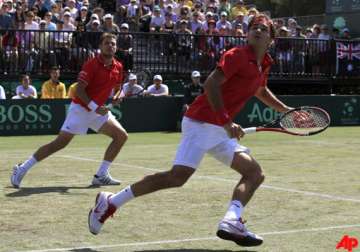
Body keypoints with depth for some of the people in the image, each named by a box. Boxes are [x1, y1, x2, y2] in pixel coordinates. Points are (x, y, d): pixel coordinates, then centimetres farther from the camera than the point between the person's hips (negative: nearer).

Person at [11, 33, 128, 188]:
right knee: (61, 142, -12)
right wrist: (95, 107, -28)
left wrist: (117, 96, -3)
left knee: (121, 136, -4)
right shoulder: (92, 64, -16)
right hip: (80, 108, -7)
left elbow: (117, 86, 20)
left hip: (99, 110, 7)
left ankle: (101, 175, 2)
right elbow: (79, 90, -20)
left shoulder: (118, 67, 3)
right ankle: (22, 169, -3)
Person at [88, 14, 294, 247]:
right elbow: (211, 84, -20)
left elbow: (261, 91, 39)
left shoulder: (264, 65, 16)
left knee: (255, 173, -2)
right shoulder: (238, 55, -10)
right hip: (202, 122, -9)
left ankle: (232, 221, -19)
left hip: (221, 130, 9)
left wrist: (286, 109, 38)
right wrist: (227, 122, -24)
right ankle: (111, 202, -9)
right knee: (178, 176, -19)